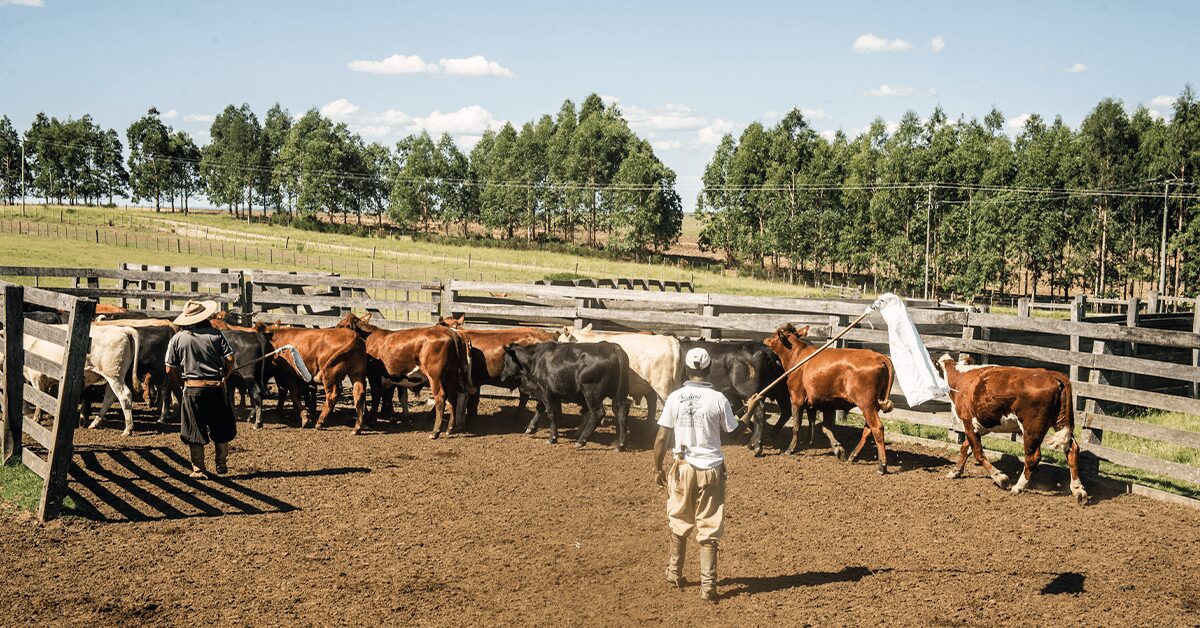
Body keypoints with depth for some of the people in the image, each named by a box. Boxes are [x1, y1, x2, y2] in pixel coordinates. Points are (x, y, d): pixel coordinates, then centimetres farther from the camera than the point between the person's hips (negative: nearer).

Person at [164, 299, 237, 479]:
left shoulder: (177, 339, 1)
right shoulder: (215, 334, 0)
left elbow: (170, 370, 1)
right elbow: (230, 360, -5)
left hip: (192, 390, 0)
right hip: (216, 388, 0)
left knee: (194, 431, 7)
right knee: (221, 429, 15)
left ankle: (198, 470, 8)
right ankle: (221, 466, 20)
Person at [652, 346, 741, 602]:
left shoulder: (675, 398, -6)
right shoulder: (718, 399, -9)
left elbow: (661, 438, -5)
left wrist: (658, 468, 7)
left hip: (683, 468, 2)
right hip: (711, 469, -1)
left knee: (679, 525, 20)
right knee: (708, 530, 4)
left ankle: (674, 575, 31)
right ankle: (708, 586, 2)